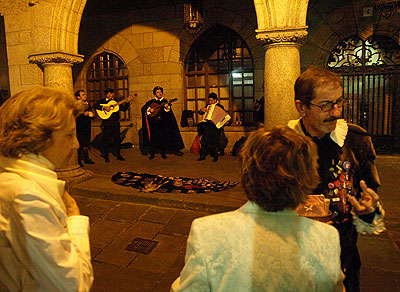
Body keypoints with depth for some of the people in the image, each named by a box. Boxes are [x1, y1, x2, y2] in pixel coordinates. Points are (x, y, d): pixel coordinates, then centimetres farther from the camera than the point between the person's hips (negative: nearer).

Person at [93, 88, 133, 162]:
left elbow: (123, 109, 9)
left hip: (116, 123, 4)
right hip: (107, 124, -4)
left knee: (117, 139, 8)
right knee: (106, 140, 1)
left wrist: (127, 102, -5)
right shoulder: (102, 101, 2)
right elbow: (95, 105, -12)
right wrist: (104, 107, -21)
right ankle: (106, 156, 12)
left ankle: (118, 155, 20)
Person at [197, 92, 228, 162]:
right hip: (207, 125, 4)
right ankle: (203, 155, 3)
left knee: (216, 140, -8)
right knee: (204, 140, -5)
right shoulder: (208, 106, 18)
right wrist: (202, 110, -2)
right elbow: (200, 113, 20)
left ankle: (215, 156, 2)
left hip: (216, 125, -3)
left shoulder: (220, 107, 6)